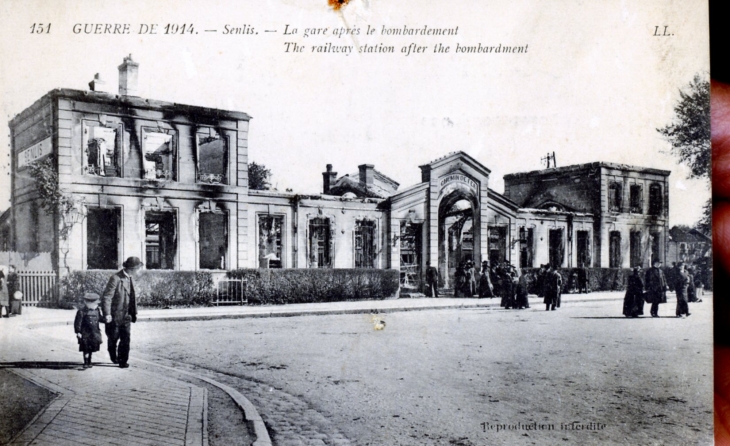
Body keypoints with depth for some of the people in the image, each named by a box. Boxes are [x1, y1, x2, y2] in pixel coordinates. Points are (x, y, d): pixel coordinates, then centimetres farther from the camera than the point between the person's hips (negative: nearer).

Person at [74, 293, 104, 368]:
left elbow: (99, 319, 21)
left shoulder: (97, 310, 6)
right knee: (86, 349, -4)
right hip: (85, 334, -6)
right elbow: (77, 322, -12)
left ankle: (89, 362, 27)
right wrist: (78, 332, -15)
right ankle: (86, 363, 4)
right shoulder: (82, 312, -13)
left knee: (91, 348, 14)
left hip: (94, 334, 6)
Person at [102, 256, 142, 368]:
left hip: (126, 316, 5)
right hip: (115, 316, -5)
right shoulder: (115, 279, -19)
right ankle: (113, 356, 35)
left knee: (126, 339, -1)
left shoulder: (131, 278, 6)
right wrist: (107, 314, -25)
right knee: (113, 338, 11)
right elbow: (106, 297, -21)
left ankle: (123, 361, 7)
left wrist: (134, 312, 12)